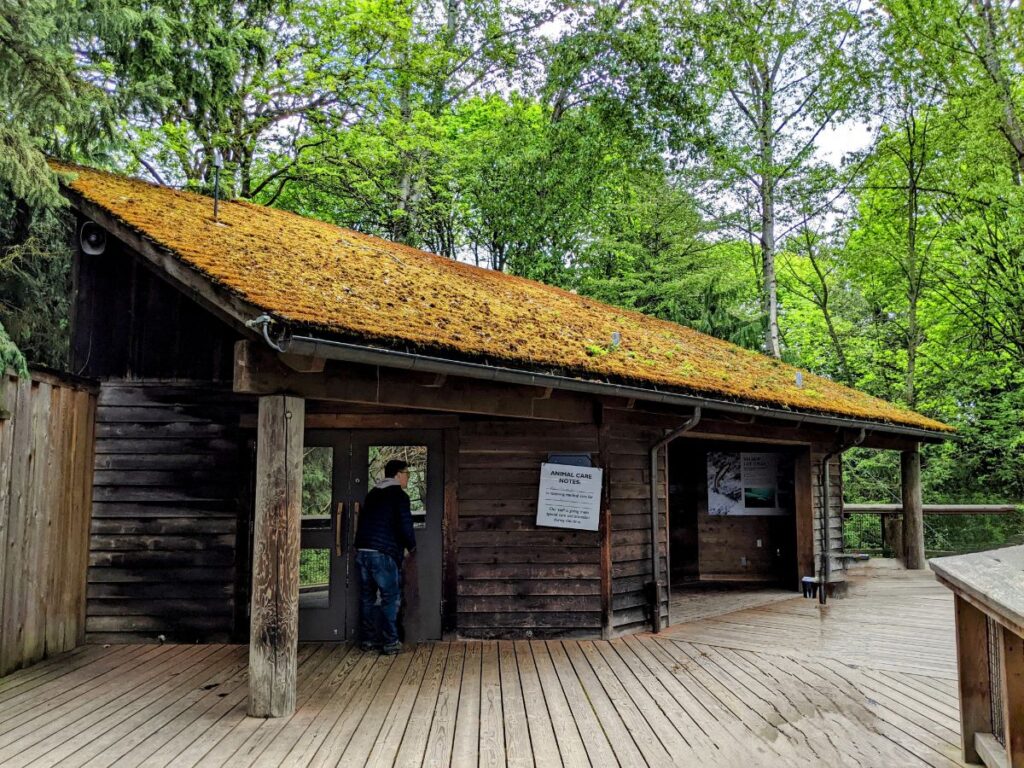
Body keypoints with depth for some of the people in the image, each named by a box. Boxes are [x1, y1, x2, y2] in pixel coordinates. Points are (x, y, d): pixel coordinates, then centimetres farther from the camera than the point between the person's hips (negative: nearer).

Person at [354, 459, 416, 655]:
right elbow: (405, 525, -11)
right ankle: (390, 642, -1)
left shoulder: (372, 494, 18)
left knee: (367, 597, 13)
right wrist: (411, 546, 6)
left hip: (362, 551, 7)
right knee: (390, 597, 0)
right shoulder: (399, 495, -5)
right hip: (383, 553, -7)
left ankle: (367, 639, 18)